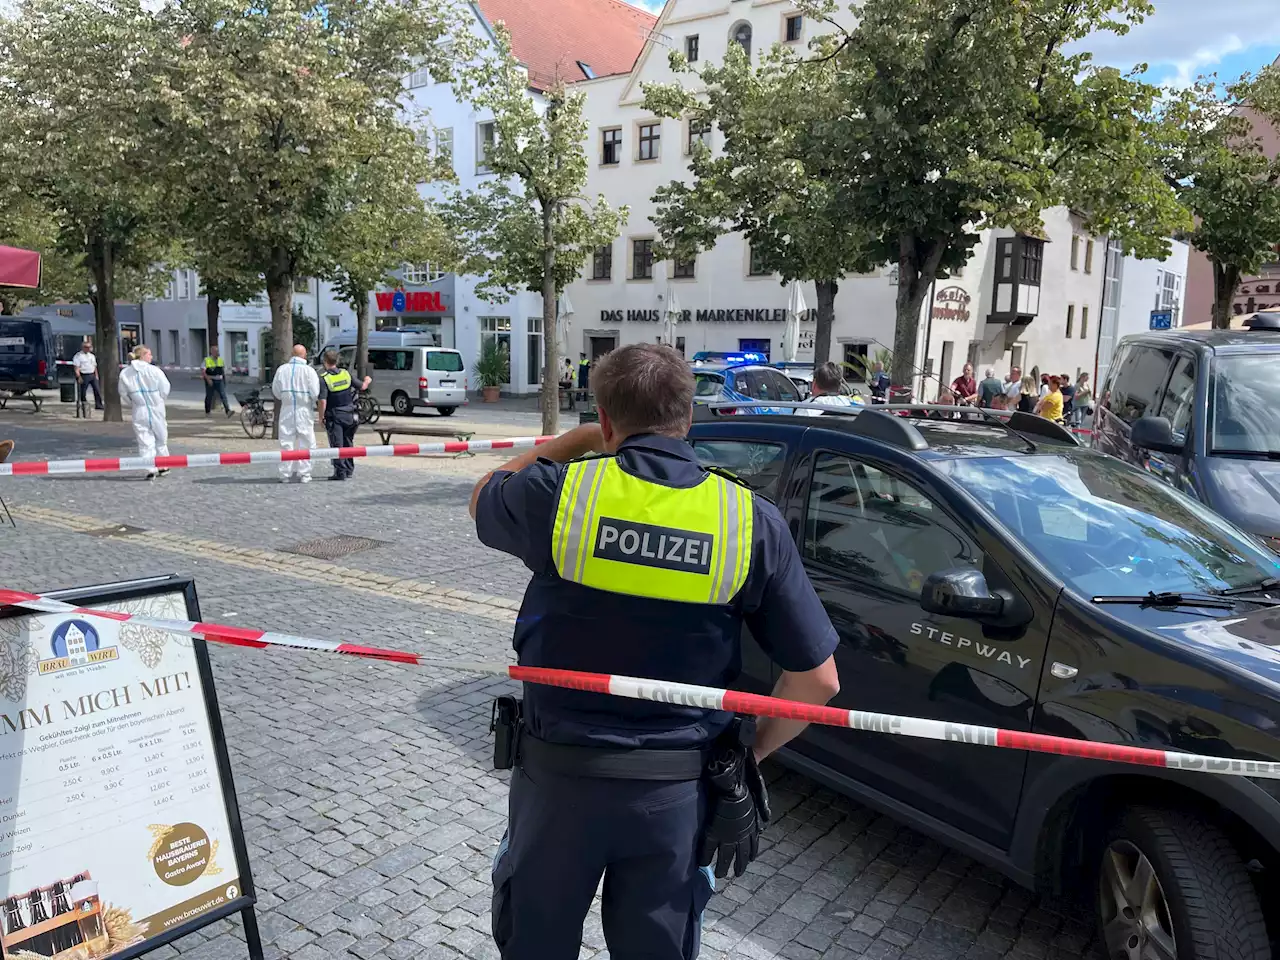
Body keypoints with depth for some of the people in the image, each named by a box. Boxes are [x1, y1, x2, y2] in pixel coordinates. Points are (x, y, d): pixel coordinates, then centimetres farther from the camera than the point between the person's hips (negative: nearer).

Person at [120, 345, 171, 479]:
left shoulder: (125, 373, -2)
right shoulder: (154, 370, -12)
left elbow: (124, 394, 2)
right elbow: (165, 389, -8)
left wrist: (133, 404, 14)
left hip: (139, 412, 2)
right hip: (156, 409, -2)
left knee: (144, 441, 4)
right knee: (161, 439, 15)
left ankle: (150, 468, -6)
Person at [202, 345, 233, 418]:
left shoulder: (221, 360, 9)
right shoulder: (206, 360, -4)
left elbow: (224, 371, 18)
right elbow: (203, 371, -10)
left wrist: (225, 381, 18)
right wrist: (208, 379, -22)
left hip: (219, 381, 2)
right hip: (210, 381, -2)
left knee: (223, 396, -12)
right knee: (209, 397, 9)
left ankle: (228, 411, -22)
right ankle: (207, 412, 24)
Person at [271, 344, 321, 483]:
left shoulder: (282, 369, 0)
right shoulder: (308, 370, -9)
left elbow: (276, 391, 7)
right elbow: (315, 393, -11)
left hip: (287, 410, 3)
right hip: (304, 410, -3)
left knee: (286, 441, 9)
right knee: (305, 442, 5)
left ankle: (285, 474, 11)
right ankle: (304, 474, 5)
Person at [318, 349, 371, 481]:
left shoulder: (324, 378, -14)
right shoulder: (346, 374, 0)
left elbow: (323, 401, -20)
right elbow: (362, 387, 9)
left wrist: (321, 417, -7)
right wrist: (368, 381, 31)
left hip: (334, 416, -5)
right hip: (349, 414, 5)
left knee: (337, 444, 0)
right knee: (348, 443, 17)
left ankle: (340, 472, -2)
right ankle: (349, 469, 25)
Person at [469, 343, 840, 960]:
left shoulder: (556, 493, -15)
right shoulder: (751, 520, -12)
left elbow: (483, 499, 11)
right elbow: (818, 680, -8)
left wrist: (576, 441, 13)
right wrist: (750, 754, 7)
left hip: (558, 776, 0)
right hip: (678, 792, 1)